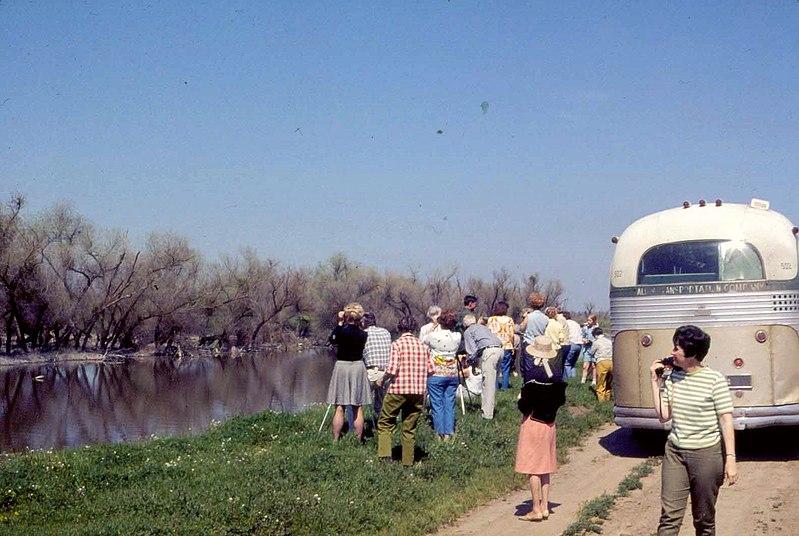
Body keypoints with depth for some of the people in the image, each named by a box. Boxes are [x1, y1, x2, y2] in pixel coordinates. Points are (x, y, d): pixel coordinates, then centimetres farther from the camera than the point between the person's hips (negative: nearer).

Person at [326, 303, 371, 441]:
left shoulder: (343, 331, -12)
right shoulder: (363, 334, -3)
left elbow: (332, 340, 5)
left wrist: (340, 322, 5)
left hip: (342, 366, -2)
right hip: (358, 367, 3)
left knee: (339, 408, 1)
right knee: (358, 408, 7)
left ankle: (335, 440, 2)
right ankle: (358, 440, 8)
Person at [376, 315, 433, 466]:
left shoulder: (397, 344, -7)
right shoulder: (422, 345, 7)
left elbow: (392, 370, -15)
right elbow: (430, 370, 7)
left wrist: (382, 380, 2)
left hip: (398, 390, -4)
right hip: (418, 391, 4)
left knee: (385, 423, 8)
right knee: (410, 428, 13)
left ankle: (385, 455, -6)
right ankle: (408, 462, 13)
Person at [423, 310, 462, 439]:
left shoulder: (433, 335, -13)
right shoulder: (457, 336, -4)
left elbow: (423, 341, 8)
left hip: (436, 375, -3)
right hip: (452, 375, 3)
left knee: (437, 404, 3)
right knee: (450, 404, 8)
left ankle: (440, 434, 5)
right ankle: (448, 433, 9)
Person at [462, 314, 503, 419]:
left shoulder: (468, 331, 13)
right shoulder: (483, 327, 33)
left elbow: (472, 350, 2)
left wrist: (473, 365, 14)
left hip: (488, 350, -7)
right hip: (499, 349, 7)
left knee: (488, 384, -5)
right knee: (492, 382, 17)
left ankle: (487, 413, -5)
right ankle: (489, 407, 26)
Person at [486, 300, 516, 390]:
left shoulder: (491, 319, -1)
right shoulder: (509, 320, 0)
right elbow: (512, 334, 0)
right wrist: (512, 346, 8)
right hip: (507, 346, 0)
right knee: (506, 367, 9)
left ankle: (495, 386, 7)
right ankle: (505, 385, 10)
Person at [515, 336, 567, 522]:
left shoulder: (533, 375, -19)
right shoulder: (556, 374, -1)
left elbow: (524, 405, -19)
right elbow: (561, 400, 7)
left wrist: (520, 401, 1)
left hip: (533, 422, -6)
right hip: (549, 423, 6)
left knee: (532, 467, -1)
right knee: (545, 466, 14)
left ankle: (536, 510, -1)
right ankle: (545, 506, 18)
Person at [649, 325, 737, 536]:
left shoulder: (714, 379, -12)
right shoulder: (670, 376, 1)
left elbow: (726, 420, -10)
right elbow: (664, 416, 1)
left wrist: (730, 459, -14)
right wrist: (655, 382, -4)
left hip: (706, 454, -3)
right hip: (674, 452, 4)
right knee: (669, 516, 0)